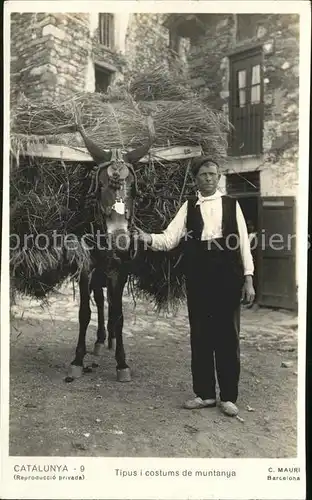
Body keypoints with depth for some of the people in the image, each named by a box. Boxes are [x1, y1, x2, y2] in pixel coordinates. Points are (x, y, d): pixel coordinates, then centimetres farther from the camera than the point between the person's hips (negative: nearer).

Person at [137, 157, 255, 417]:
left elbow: (244, 243, 4)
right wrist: (148, 238, -21)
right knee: (200, 335, 8)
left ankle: (228, 396, 17)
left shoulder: (232, 204, 7)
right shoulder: (188, 207, 8)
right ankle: (205, 393, 23)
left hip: (228, 277, -1)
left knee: (228, 335, 4)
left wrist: (248, 278, -2)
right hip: (198, 278, 1)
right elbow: (170, 239, -1)